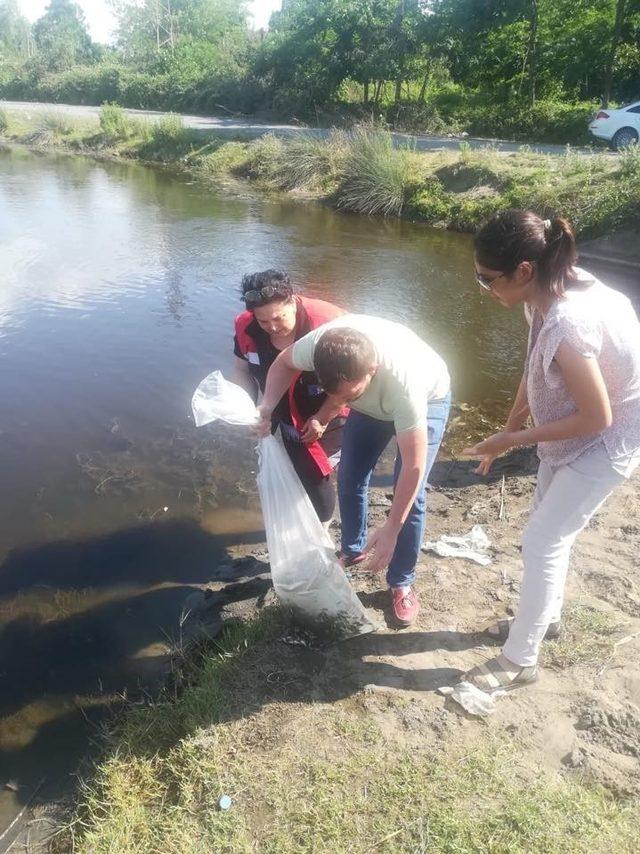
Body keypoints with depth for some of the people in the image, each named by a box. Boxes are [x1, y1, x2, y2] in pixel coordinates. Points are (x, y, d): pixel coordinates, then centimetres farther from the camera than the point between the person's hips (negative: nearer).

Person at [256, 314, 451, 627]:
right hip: (372, 400, 4)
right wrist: (267, 407, -25)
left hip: (426, 399, -4)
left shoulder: (402, 381, -47)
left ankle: (401, 585, 11)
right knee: (349, 478, 6)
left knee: (410, 495, -10)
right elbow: (284, 362, -10)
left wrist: (390, 530, -31)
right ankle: (352, 552, 31)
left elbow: (413, 467, -37)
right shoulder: (319, 343, -36)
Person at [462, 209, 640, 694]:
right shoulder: (551, 290, -9)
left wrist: (514, 439, -19)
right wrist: (510, 428, 6)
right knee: (551, 532, 20)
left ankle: (520, 661, 14)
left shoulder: (566, 325, -36)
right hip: (577, 428, 9)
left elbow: (597, 418, -27)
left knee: (542, 541, -3)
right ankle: (545, 618, 42)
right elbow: (536, 371, 5)